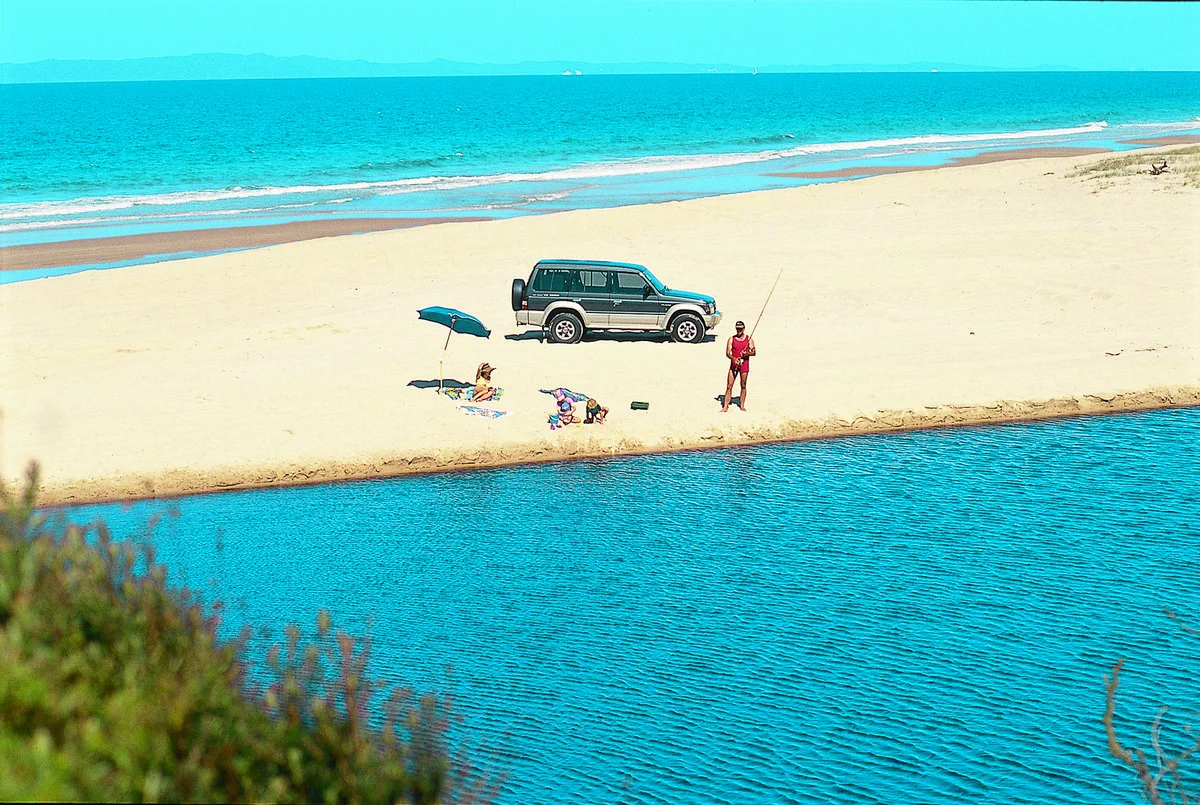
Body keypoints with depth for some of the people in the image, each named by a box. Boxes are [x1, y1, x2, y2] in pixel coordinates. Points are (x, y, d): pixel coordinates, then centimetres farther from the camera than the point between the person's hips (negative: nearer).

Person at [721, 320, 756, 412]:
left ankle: (742, 405, 16)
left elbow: (754, 352, 0)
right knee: (729, 386, -4)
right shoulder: (731, 339, 2)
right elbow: (727, 353, -3)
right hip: (733, 365, 0)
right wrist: (734, 359, -22)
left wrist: (747, 353, -21)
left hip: (744, 364, 0)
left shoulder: (749, 339, 3)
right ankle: (725, 407, -3)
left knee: (743, 386, 7)